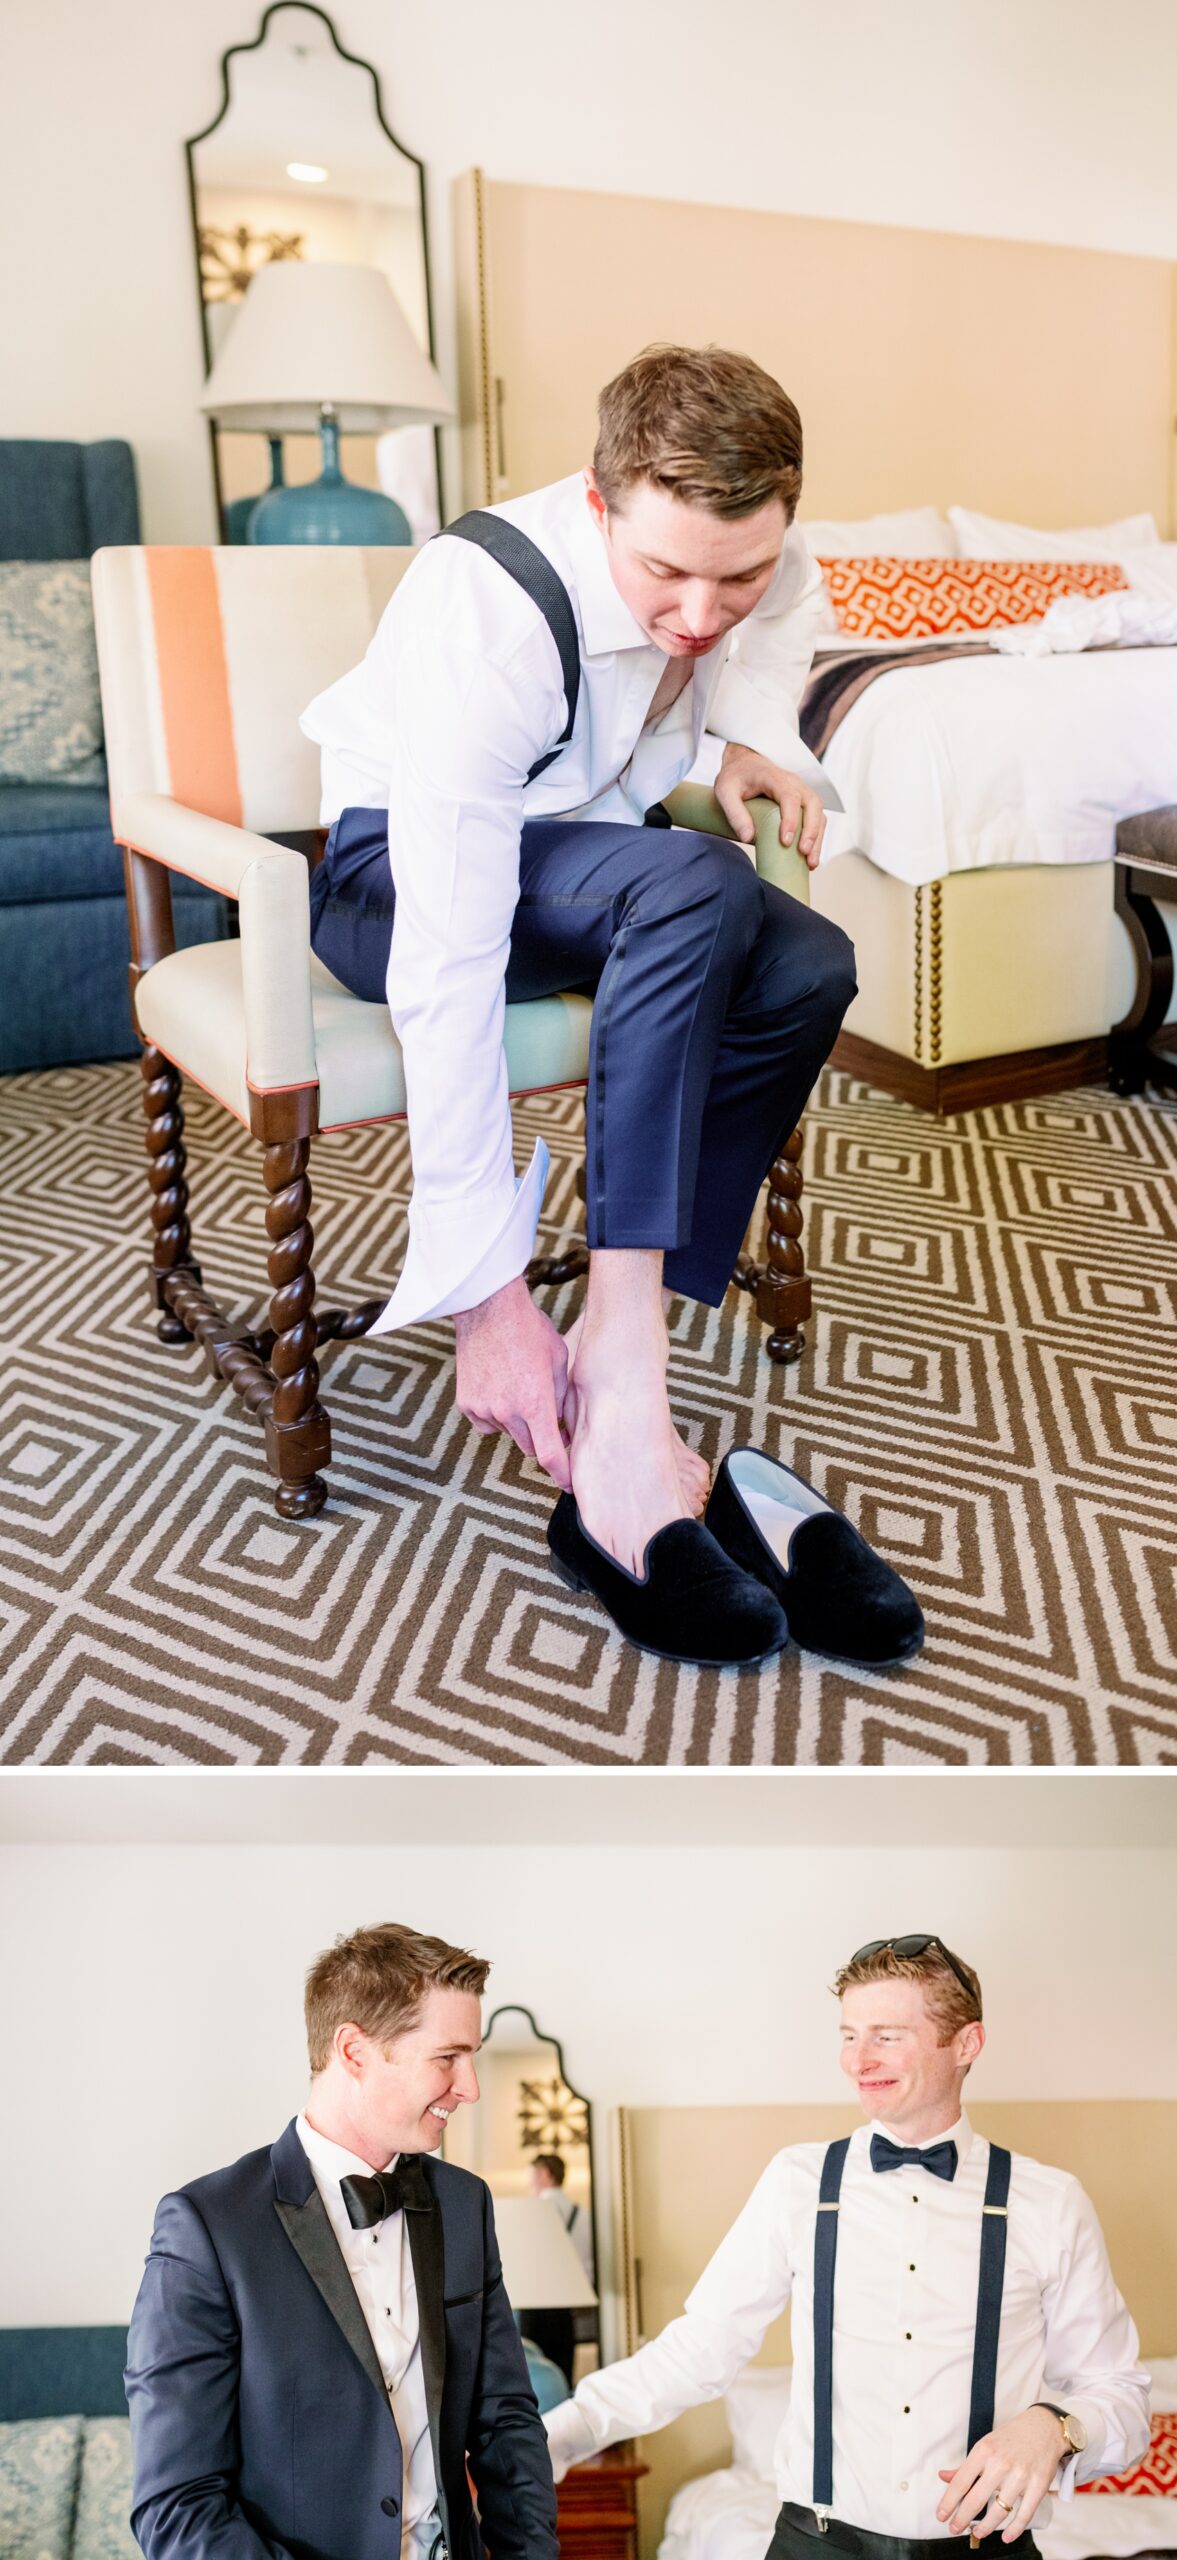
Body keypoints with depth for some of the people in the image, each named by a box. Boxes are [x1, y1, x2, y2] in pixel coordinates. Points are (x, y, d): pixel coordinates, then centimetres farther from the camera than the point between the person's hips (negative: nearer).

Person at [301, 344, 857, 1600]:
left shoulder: (770, 574, -14)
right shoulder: (486, 612, -33)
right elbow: (447, 964, -38)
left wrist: (753, 739, -12)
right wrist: (487, 1291, -40)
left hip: (585, 859, 6)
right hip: (393, 870, -6)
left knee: (808, 971, -23)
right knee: (700, 886, -35)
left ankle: (614, 1351, -21)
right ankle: (619, 1400, -37)